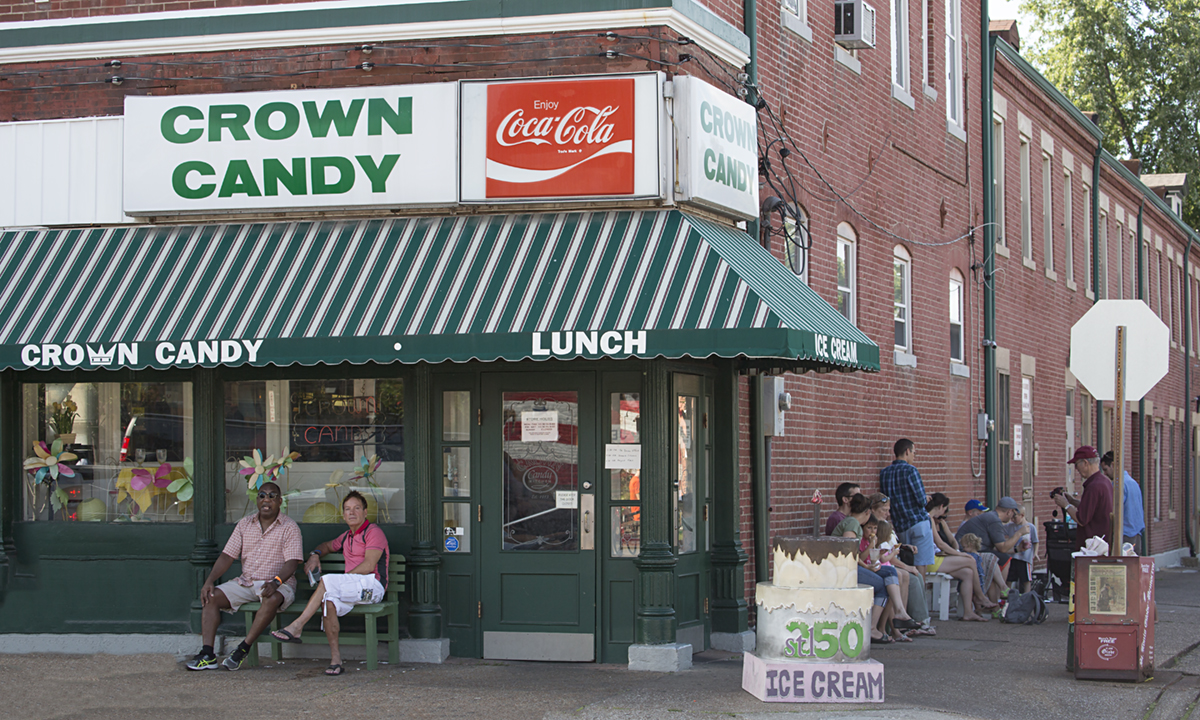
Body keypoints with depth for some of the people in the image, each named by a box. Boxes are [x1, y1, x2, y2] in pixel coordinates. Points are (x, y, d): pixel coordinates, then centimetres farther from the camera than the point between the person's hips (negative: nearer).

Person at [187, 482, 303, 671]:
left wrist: (275, 582, -31)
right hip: (246, 582, 5)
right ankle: (207, 654, -25)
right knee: (211, 596, -16)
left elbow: (292, 562, -12)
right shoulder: (244, 524, 11)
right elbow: (227, 556, 7)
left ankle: (242, 650, -33)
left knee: (273, 599, -38)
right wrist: (209, 581, -8)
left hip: (278, 584, -5)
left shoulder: (289, 527, -2)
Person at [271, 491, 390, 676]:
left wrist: (343, 580, -14)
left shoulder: (373, 532, -1)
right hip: (352, 590, 7)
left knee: (326, 582, -27)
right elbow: (327, 546, 44)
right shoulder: (347, 537, 25)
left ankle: (296, 628, -27)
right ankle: (335, 658, -27)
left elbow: (368, 566, -12)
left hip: (372, 586, -7)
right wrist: (315, 555, 20)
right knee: (328, 600, -27)